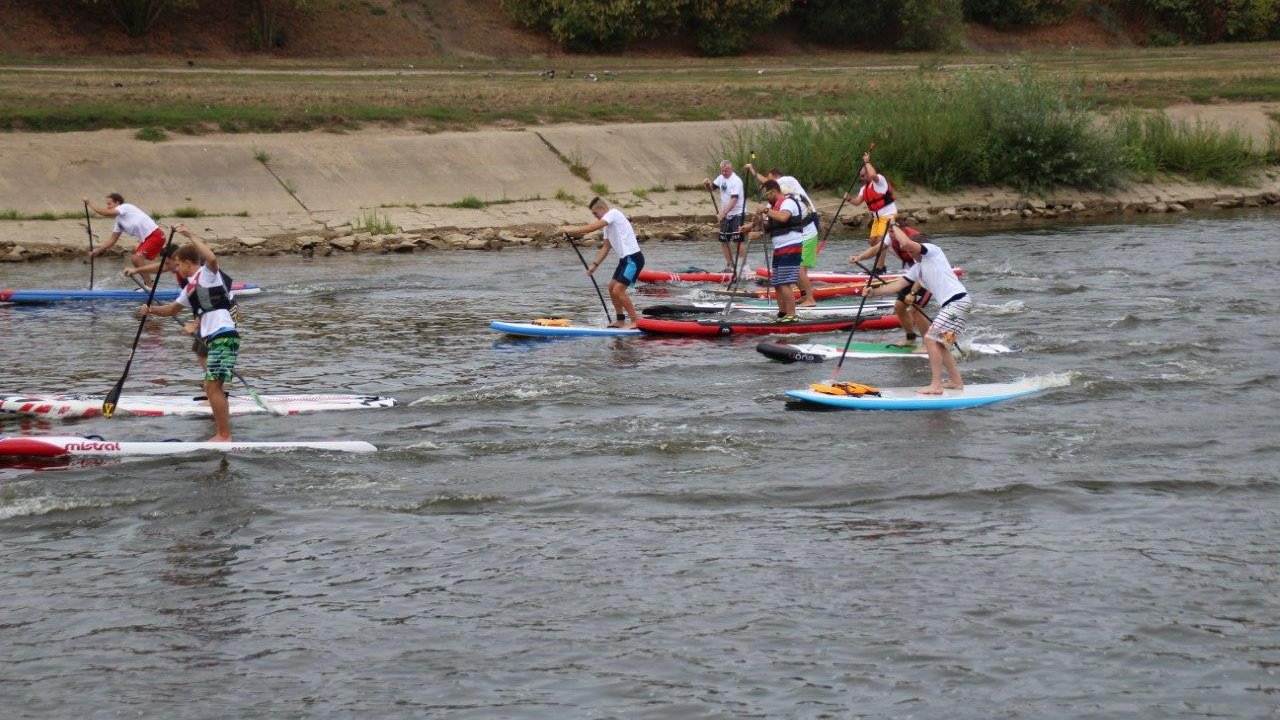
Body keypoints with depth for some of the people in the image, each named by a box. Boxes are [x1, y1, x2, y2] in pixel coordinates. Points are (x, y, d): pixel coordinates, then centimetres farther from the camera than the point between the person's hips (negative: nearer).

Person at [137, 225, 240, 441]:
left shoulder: (207, 274, -3)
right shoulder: (190, 288, 23)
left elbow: (212, 259, -27)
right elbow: (172, 309, 33)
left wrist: (191, 236, -23)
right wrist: (151, 310, 17)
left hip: (224, 337, -11)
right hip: (214, 339, 11)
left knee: (213, 386, -15)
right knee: (212, 386, 17)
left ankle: (224, 435, -14)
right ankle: (222, 431, 26)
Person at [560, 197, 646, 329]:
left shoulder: (613, 213, -12)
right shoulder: (607, 224, 18)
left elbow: (593, 228, -21)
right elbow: (606, 247, 20)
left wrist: (571, 230, -15)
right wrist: (595, 264, 12)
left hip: (633, 258, -10)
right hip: (625, 259, 10)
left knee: (618, 291, -13)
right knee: (612, 287, 15)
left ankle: (636, 321, -7)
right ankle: (621, 320, 22)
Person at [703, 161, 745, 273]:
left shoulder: (736, 181, -17)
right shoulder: (721, 178, 8)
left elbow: (734, 200, -24)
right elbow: (712, 187, 19)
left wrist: (723, 213, -32)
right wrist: (708, 183, -6)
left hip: (737, 214, -8)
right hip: (725, 214, 8)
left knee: (738, 240, -13)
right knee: (723, 241, 7)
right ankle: (730, 266, 15)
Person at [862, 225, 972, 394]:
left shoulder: (931, 250, -6)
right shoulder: (917, 268, 21)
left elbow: (907, 242, -23)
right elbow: (898, 285, 17)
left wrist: (894, 227, -6)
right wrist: (874, 292, 6)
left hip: (958, 302, -10)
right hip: (949, 305, 10)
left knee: (931, 339, -12)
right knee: (937, 343, 16)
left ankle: (936, 385, -13)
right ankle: (956, 381, 23)